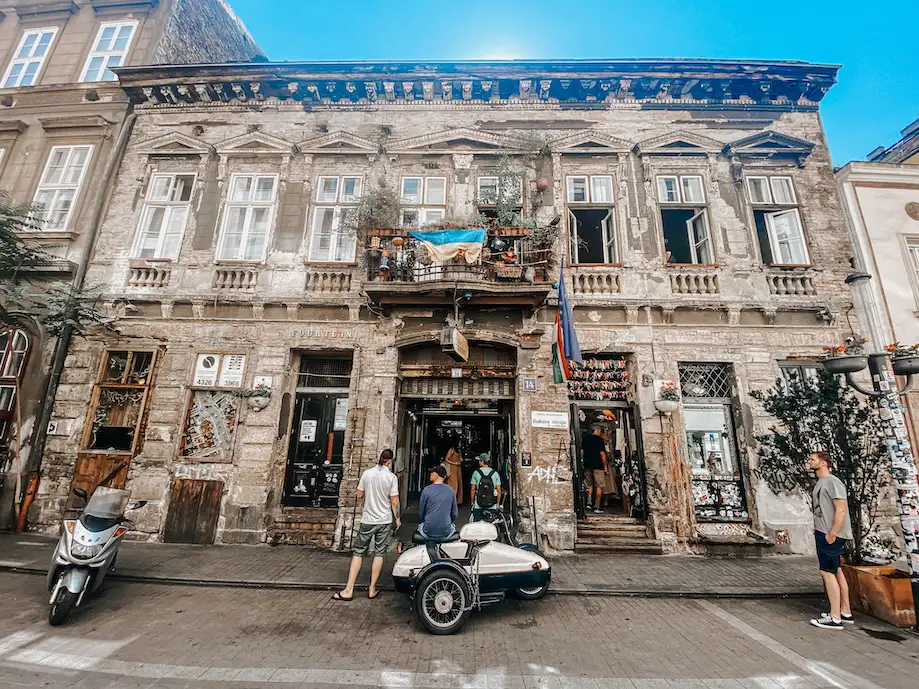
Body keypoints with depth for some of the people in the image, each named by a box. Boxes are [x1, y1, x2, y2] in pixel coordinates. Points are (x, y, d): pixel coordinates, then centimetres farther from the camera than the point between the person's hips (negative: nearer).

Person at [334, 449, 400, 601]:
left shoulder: (367, 473, -4)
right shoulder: (392, 477, -10)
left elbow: (359, 495, 5)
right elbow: (394, 501, -8)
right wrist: (397, 518, 5)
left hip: (367, 520, 1)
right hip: (385, 520, -1)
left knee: (359, 553, 10)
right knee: (379, 554, 10)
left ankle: (349, 590, 8)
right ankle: (372, 589, 15)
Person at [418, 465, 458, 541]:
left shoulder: (426, 490, -8)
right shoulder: (451, 490, -1)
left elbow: (422, 511, 2)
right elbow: (454, 513, 6)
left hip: (428, 532, -1)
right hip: (446, 533, 2)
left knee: (420, 526, 30)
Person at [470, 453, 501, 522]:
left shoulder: (476, 473, -5)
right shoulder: (495, 473, 0)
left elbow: (473, 489, -3)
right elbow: (499, 491, 1)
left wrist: (472, 502, 9)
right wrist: (498, 503, 12)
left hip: (478, 506, -1)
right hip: (492, 506, 2)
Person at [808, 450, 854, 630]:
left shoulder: (832, 482, -15)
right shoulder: (821, 483, 14)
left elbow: (841, 509, -20)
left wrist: (832, 533, -21)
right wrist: (820, 530, 15)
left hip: (831, 535, -10)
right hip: (823, 533, 10)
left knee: (828, 572, -7)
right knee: (836, 571, 16)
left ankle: (835, 618, -1)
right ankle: (845, 611, 26)